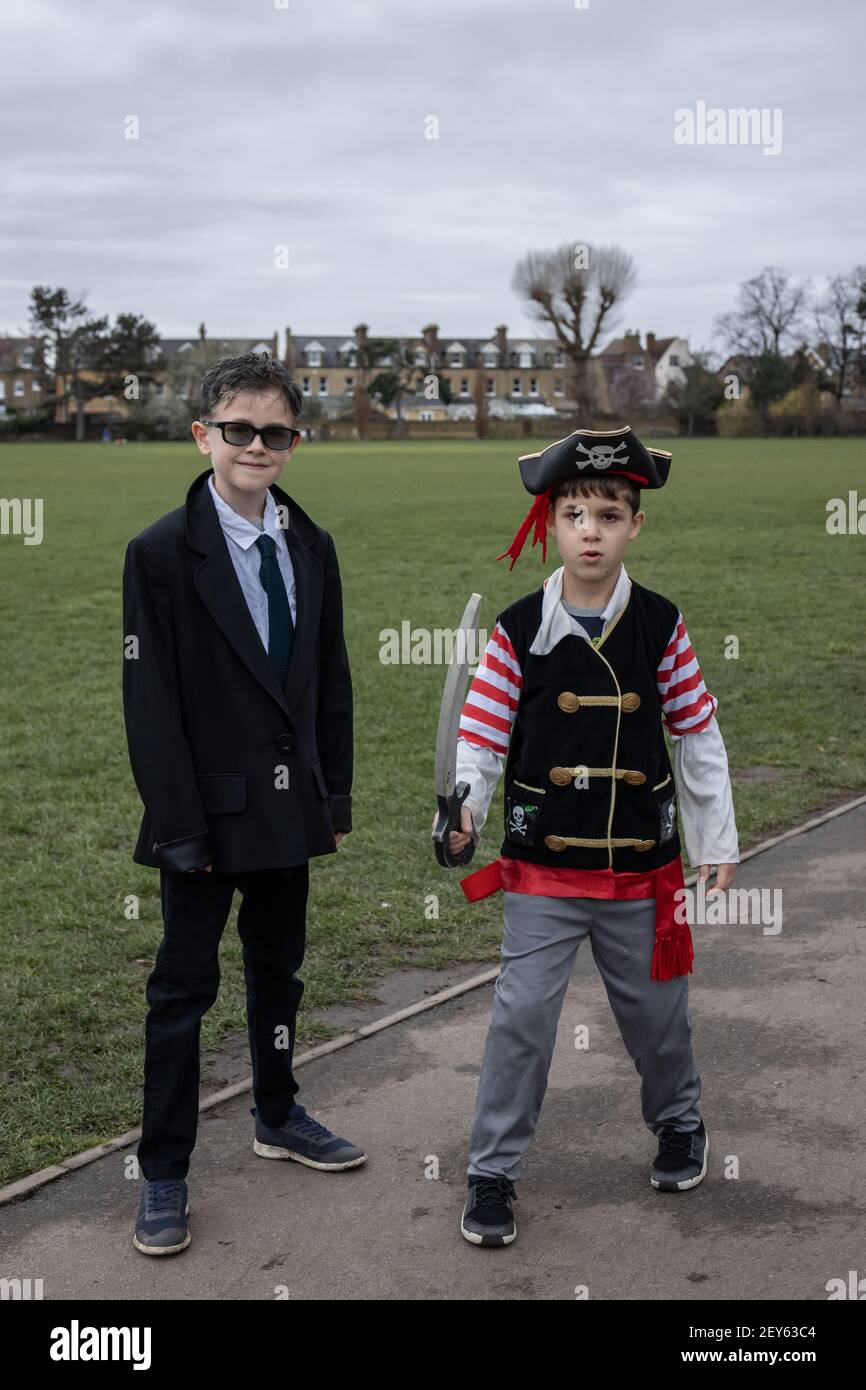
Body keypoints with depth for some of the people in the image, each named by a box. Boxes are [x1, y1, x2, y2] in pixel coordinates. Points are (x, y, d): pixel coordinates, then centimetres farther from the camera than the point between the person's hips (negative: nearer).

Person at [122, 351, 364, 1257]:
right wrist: (180, 826, -16)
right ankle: (163, 1173, 15)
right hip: (207, 809, -5)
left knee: (279, 969, 19)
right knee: (183, 987, 4)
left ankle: (277, 1117, 39)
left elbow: (331, 681, 10)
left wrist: (334, 797, 7)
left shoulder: (310, 548, 5)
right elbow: (150, 701, -13)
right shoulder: (162, 553, -11)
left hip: (288, 807, 5)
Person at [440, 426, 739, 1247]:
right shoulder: (518, 630, -8)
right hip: (542, 871, -1)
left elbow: (699, 737, 4)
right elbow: (482, 738, -6)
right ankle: (492, 1172, 14)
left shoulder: (659, 625, -3)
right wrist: (463, 810, -24)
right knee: (522, 1016, -2)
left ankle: (679, 1124, 45)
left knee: (655, 1010, 18)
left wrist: (717, 840, 7)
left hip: (641, 868, 2)